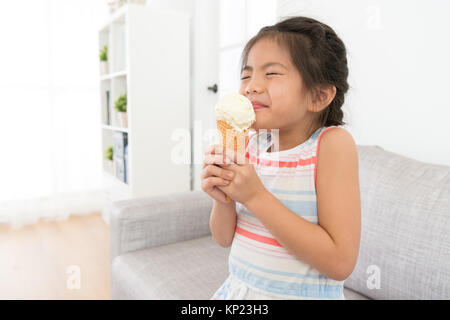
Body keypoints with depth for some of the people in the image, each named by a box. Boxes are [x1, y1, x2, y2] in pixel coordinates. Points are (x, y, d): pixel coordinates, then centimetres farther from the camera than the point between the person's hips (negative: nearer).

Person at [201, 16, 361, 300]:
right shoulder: (250, 143, -6)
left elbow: (340, 262, -24)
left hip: (302, 292, -4)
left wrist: (256, 196, -27)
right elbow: (225, 238, 1)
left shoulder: (332, 143, -19)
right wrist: (223, 200, -20)